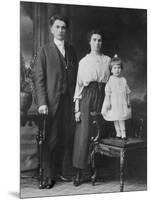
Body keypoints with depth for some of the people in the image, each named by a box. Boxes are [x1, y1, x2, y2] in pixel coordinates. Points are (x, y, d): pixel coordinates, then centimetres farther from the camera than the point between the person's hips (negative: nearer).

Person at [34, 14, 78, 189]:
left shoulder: (71, 50, 14)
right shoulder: (44, 51, 1)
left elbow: (75, 75, 13)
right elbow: (39, 79, -4)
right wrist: (42, 102, -13)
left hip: (68, 100, 4)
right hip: (52, 101, -4)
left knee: (64, 138, 9)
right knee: (51, 140, -1)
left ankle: (58, 170, 24)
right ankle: (48, 177, 8)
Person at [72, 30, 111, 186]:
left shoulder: (107, 60, 11)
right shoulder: (83, 61, 7)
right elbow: (79, 84, 5)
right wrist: (77, 108, -2)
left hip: (103, 96, 2)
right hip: (87, 96, -2)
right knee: (84, 132, -6)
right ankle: (78, 172, -3)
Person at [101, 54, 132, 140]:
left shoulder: (124, 80, 4)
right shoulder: (110, 80, -4)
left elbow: (127, 92, 9)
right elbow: (108, 93, -4)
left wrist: (128, 101, 6)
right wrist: (108, 103, -8)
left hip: (123, 103, 1)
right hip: (114, 103, -1)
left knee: (122, 119, 1)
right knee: (115, 119, 6)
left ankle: (123, 133, 6)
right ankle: (118, 133, 15)